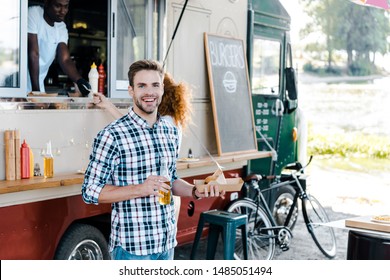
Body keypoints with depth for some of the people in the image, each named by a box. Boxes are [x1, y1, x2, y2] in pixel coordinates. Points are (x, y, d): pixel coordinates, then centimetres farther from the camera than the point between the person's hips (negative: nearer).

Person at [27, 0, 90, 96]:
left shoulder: (61, 28, 2)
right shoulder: (33, 14, -15)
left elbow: (65, 60, -7)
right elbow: (33, 53, -20)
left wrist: (79, 80, -26)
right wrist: (35, 89, -23)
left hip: (38, 82, 5)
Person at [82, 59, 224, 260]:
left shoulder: (171, 132, 6)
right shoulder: (112, 135, -14)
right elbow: (90, 191, -13)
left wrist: (195, 191, -1)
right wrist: (140, 189, -24)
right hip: (132, 246, -6)